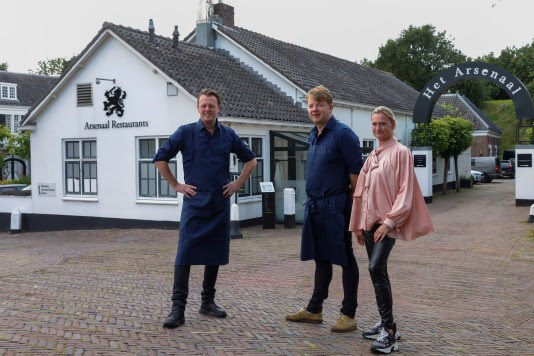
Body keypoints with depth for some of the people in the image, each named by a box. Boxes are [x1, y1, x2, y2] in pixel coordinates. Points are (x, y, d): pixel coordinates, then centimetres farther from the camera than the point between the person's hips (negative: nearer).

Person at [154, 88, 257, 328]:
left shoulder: (228, 135, 6)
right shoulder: (186, 132, -2)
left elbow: (250, 160, 18)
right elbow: (160, 159, 2)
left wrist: (237, 184, 7)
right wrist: (177, 185, -2)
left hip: (220, 205, 3)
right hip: (194, 204, -3)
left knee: (215, 254, 9)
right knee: (185, 254, -9)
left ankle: (208, 302, 22)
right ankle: (178, 307, -6)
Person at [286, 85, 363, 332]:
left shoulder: (343, 134, -12)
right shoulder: (313, 136, 12)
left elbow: (356, 172, -14)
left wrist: (355, 207, -14)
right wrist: (313, 201, 17)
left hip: (335, 205, -8)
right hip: (314, 205, 8)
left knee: (345, 260, 3)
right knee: (321, 259, 16)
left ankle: (348, 314, 12)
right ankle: (314, 309, 26)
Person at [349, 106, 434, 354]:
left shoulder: (401, 152, -6)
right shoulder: (371, 157, 15)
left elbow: (405, 192, -12)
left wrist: (389, 221, -18)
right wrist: (359, 224, 13)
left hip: (388, 222, -7)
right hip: (370, 221, 7)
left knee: (376, 268, -20)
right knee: (378, 271, 10)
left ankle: (389, 331, -14)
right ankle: (386, 323, 21)